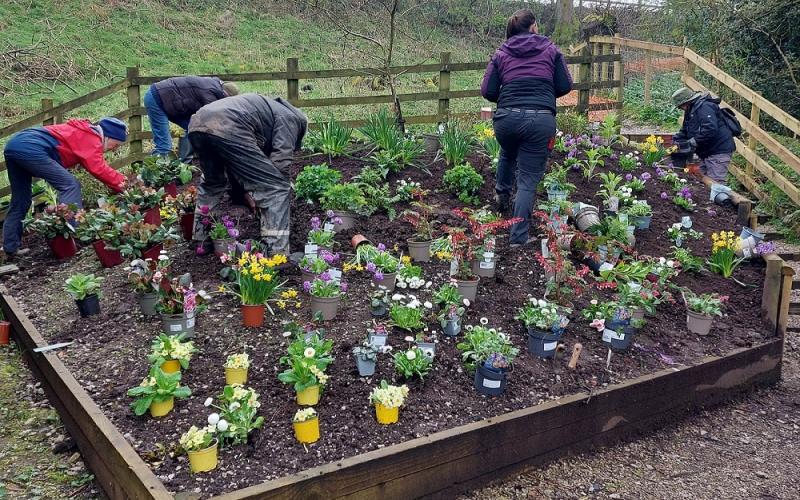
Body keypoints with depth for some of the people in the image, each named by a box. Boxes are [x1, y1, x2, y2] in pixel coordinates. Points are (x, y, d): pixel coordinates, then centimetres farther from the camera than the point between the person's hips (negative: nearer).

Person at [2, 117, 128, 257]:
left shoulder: (83, 132, 24)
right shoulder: (91, 138, -3)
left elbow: (96, 165, 20)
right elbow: (98, 169, -15)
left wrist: (119, 179, 14)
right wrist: (120, 182, -8)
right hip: (30, 149, -10)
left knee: (20, 201, 17)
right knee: (70, 185, -9)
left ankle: (10, 248, 22)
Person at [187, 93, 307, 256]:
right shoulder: (289, 117, 19)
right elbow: (281, 161, 2)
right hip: (226, 129, -9)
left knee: (212, 182, 35)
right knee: (276, 188, 0)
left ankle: (199, 239, 42)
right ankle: (277, 253, -5)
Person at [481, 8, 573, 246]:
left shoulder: (501, 53, 14)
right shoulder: (550, 50, 11)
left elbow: (487, 90, 8)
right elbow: (565, 86, 9)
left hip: (507, 117, 2)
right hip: (541, 119, -2)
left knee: (508, 154, 37)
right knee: (528, 180, 3)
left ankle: (502, 194, 49)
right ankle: (518, 239, 1)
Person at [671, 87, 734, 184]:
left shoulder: (704, 107, -18)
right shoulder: (691, 110, 16)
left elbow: (710, 129, -31)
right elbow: (685, 131, 24)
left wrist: (693, 142, -26)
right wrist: (675, 139, 8)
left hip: (718, 151, -11)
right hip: (706, 152, 11)